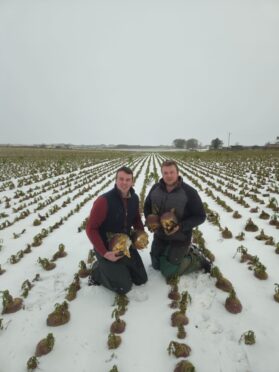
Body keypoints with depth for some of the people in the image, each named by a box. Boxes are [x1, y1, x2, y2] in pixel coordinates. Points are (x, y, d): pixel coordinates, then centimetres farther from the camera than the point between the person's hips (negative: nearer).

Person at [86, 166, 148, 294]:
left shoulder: (134, 198, -6)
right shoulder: (104, 201, -26)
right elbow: (91, 228, -21)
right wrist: (104, 253, -25)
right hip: (107, 248, -6)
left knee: (141, 279, 14)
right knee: (124, 287, -2)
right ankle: (97, 271, 20)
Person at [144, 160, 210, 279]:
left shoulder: (189, 192, -21)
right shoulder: (155, 188, -7)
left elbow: (200, 216, -15)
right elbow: (147, 206, 8)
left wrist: (181, 226, -28)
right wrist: (150, 220, -12)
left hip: (180, 238, -6)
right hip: (160, 235, 6)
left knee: (168, 271, -3)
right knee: (156, 265, 19)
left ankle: (198, 259, 18)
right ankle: (186, 251, 34)